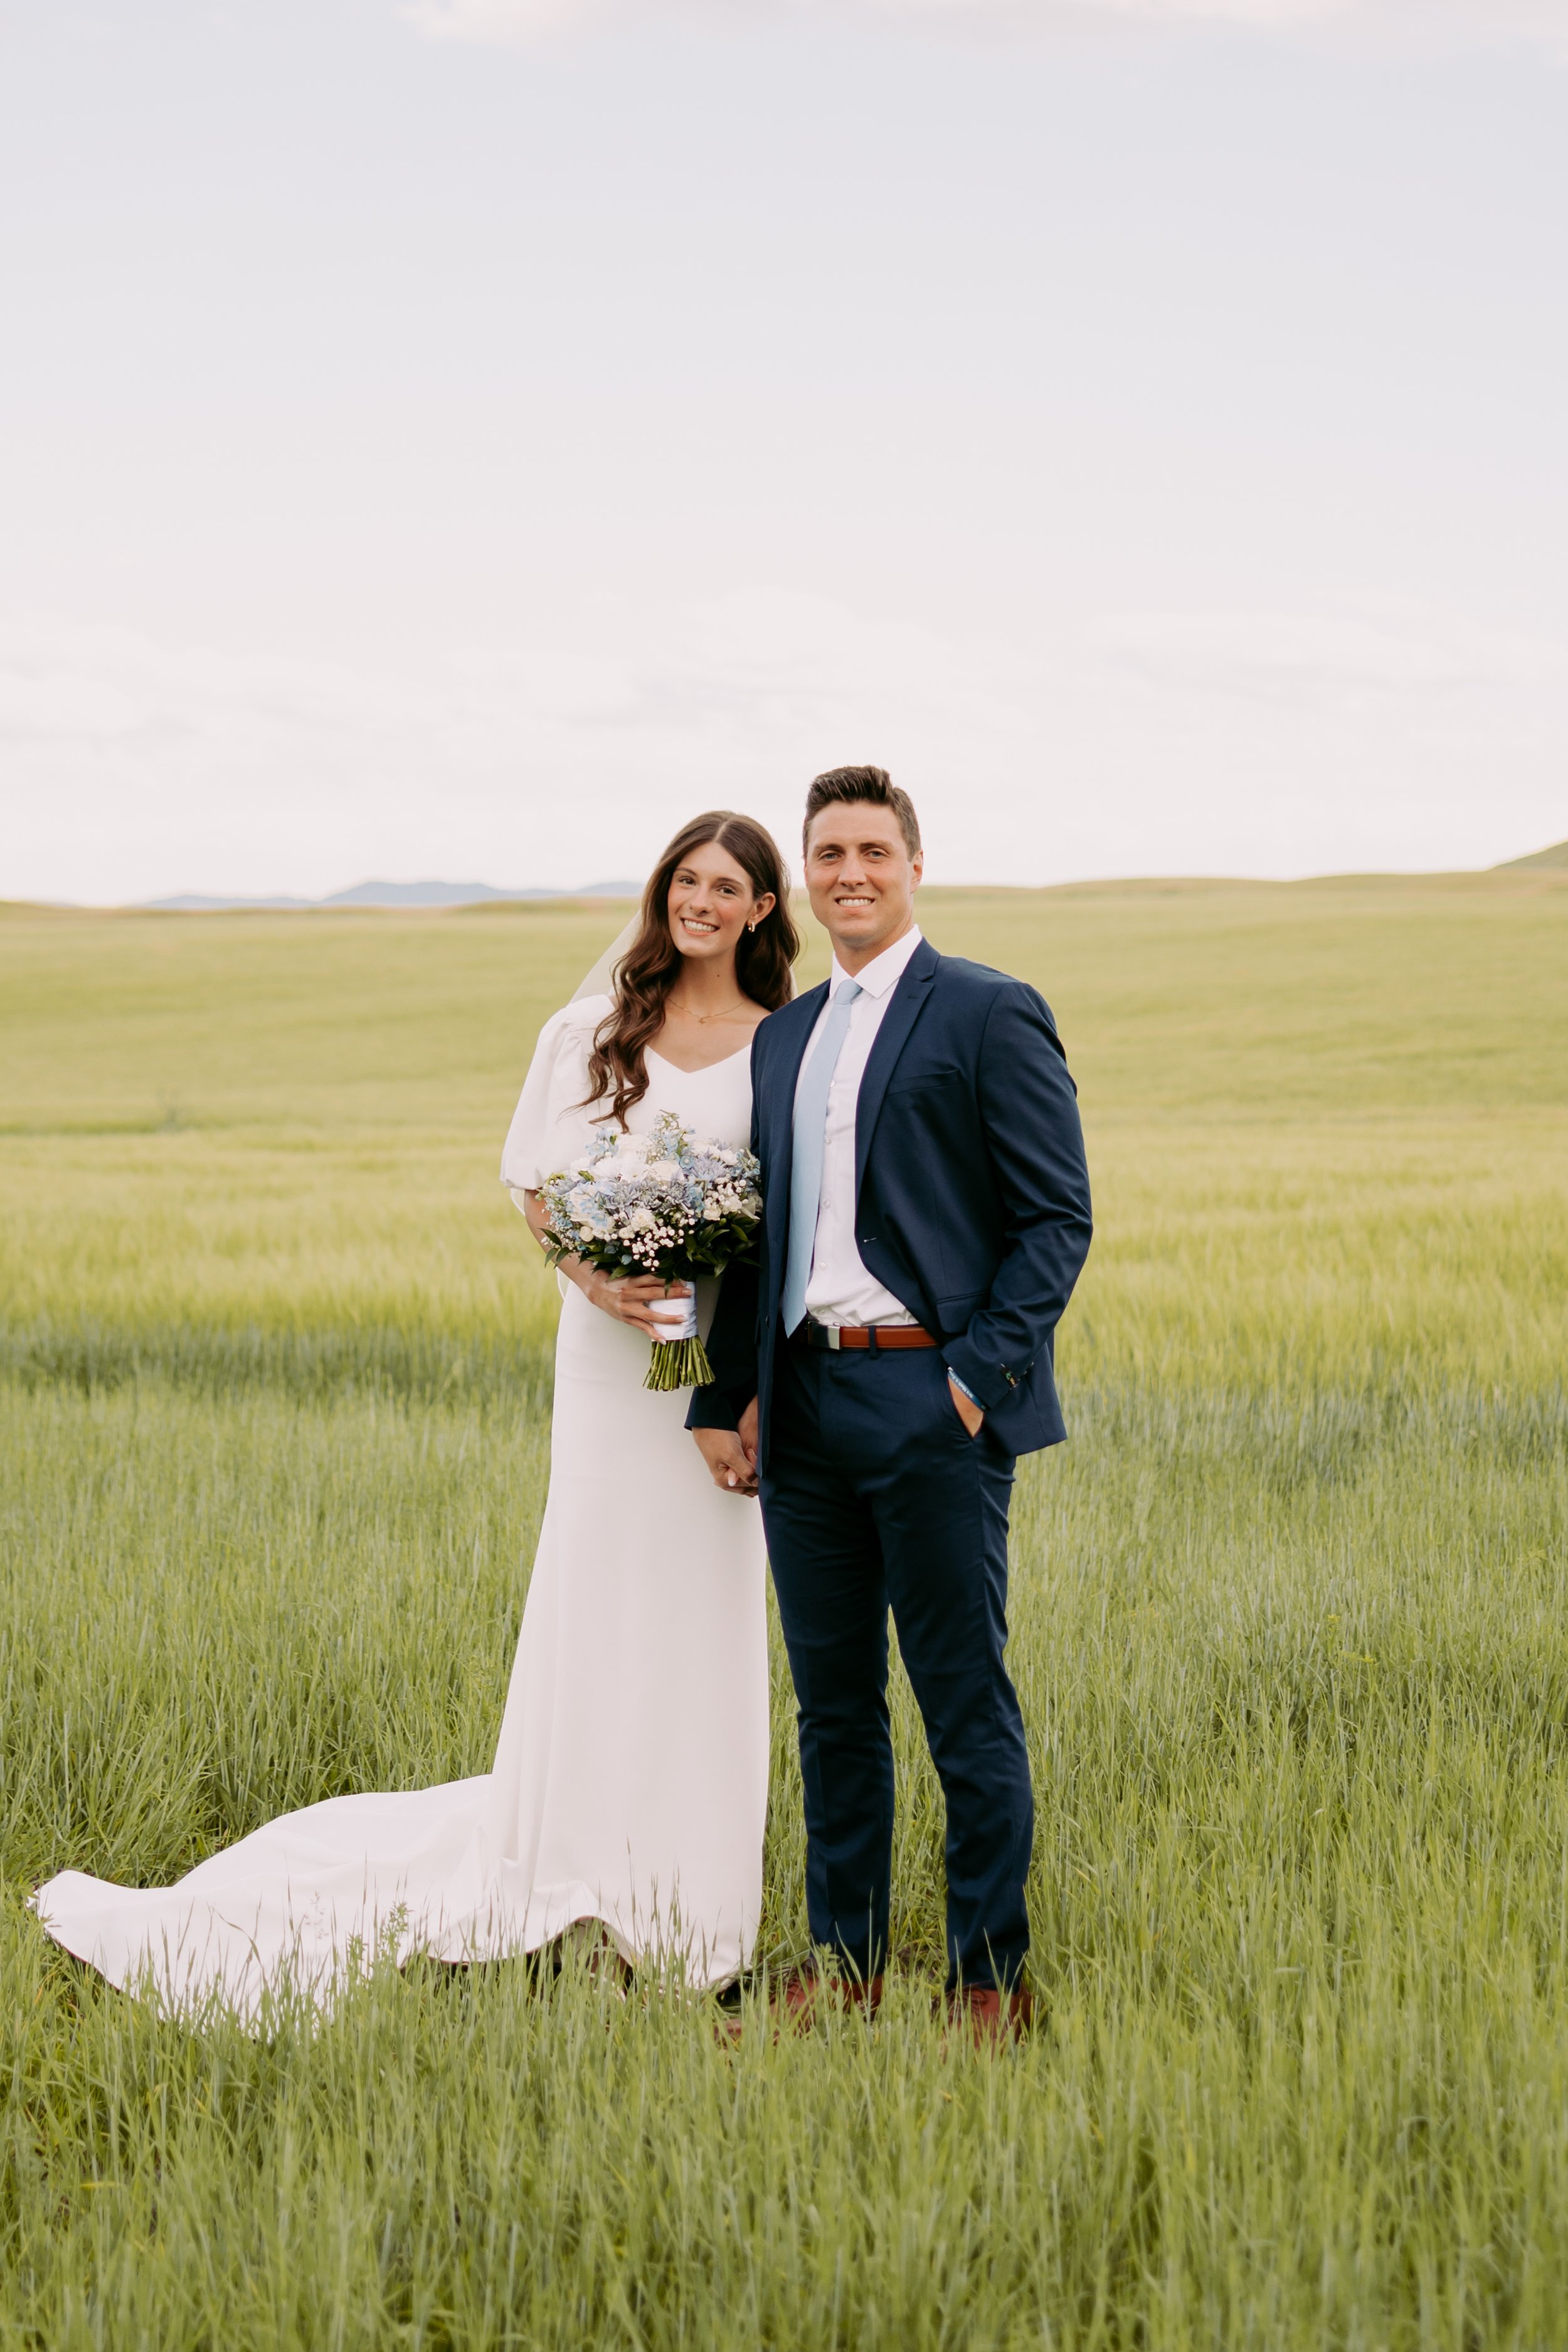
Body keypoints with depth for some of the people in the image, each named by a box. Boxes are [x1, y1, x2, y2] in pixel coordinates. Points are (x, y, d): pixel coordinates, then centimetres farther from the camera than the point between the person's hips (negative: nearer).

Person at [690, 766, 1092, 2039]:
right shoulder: (783, 1036, 17)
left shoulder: (990, 1014, -3)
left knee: (967, 1706, -1)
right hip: (804, 1402, 6)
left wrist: (984, 1372, -15)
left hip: (932, 1406, -6)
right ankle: (845, 1960, 22)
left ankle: (992, 1979, 8)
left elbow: (1057, 1218, -7)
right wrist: (726, 1397, 13)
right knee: (833, 1705, 12)